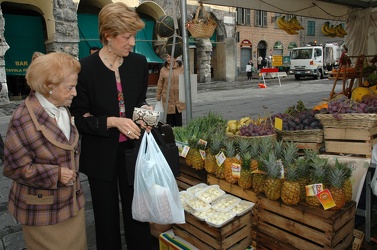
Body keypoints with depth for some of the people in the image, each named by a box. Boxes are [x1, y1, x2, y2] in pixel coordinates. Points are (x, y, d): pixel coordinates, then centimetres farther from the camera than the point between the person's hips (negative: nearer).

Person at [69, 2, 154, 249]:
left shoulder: (139, 63, -3)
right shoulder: (86, 68, -14)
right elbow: (79, 117, -9)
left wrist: (145, 109, -10)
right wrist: (113, 121, -23)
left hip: (132, 149, 3)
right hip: (102, 155, -2)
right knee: (107, 215, 16)